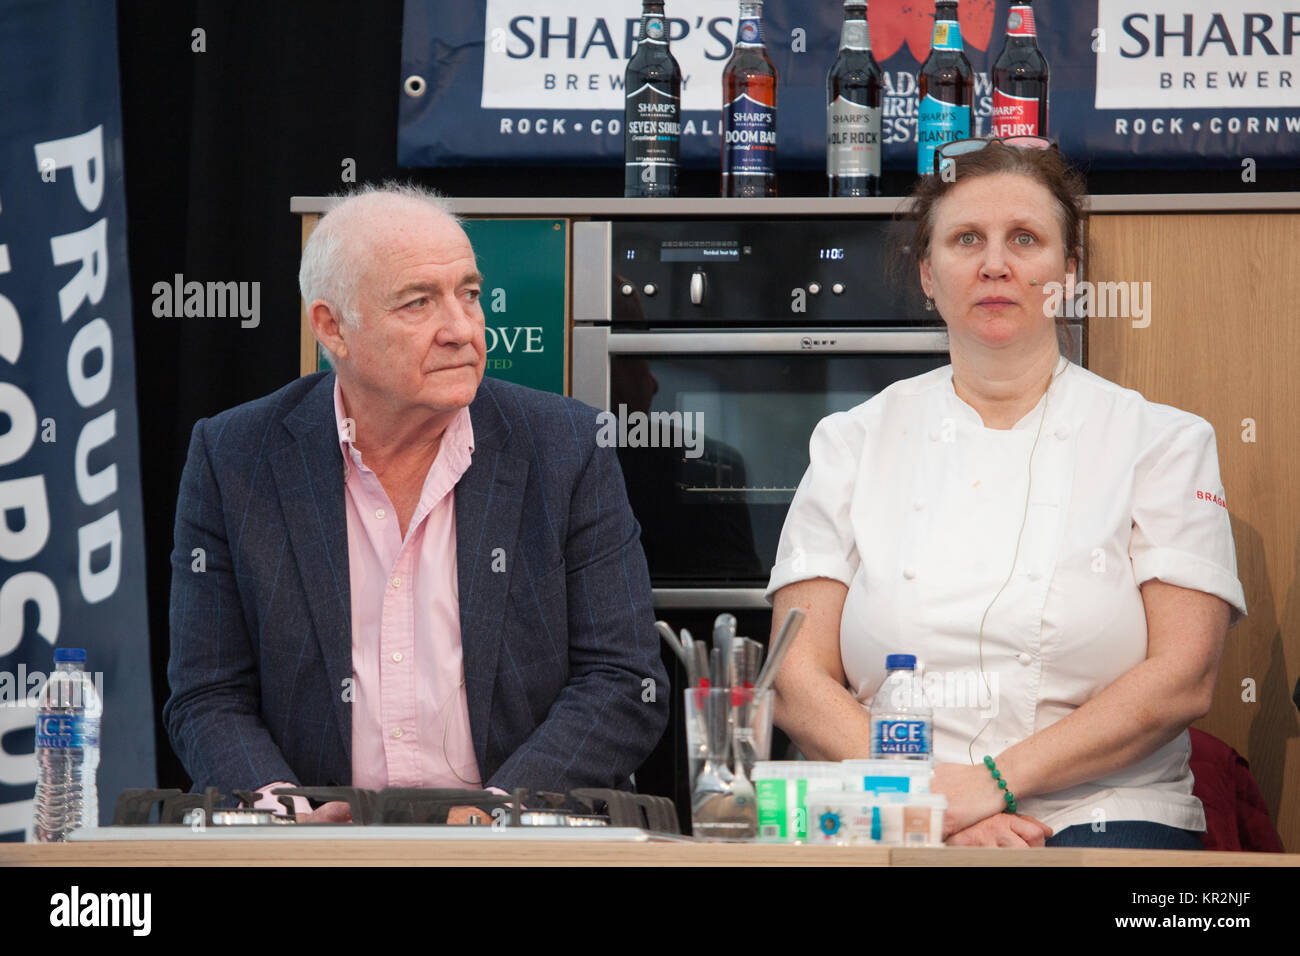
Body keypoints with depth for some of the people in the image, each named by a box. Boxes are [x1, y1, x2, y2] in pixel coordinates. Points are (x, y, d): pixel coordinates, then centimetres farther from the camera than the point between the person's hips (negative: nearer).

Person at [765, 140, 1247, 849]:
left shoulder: (1164, 441, 8)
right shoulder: (853, 441, 13)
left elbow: (1182, 678, -2)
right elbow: (800, 677, 5)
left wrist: (996, 783, -13)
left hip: (1100, 820, -1)